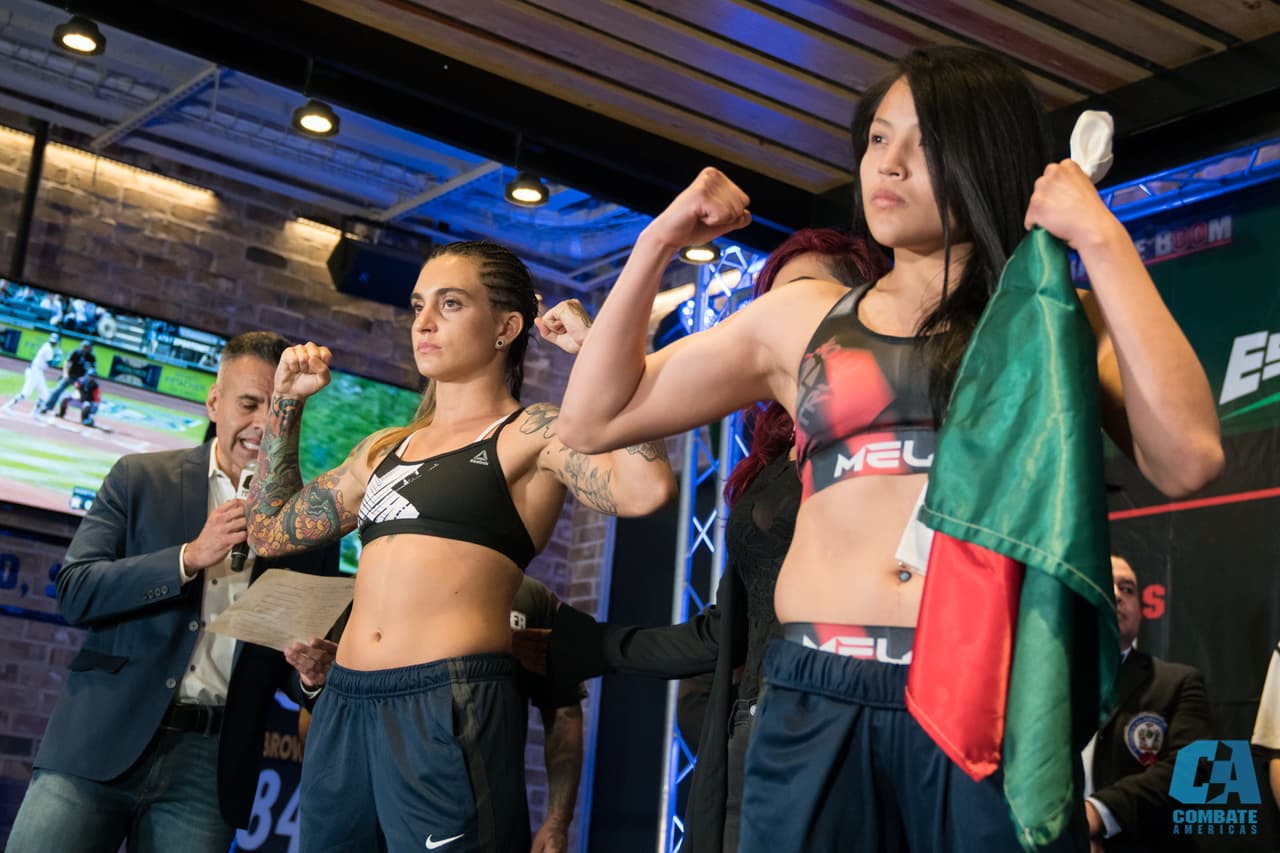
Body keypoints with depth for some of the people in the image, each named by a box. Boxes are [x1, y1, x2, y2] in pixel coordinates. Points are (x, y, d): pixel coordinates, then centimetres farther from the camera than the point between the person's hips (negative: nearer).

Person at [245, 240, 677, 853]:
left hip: (450, 709, -6)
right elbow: (271, 530, 26)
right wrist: (286, 401, 23)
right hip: (343, 708, 7)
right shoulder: (386, 449, 19)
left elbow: (644, 488, -20)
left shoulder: (532, 432, 0)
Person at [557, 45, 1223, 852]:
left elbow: (1187, 460, -12)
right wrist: (659, 244, 7)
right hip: (817, 707, 2)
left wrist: (1103, 242, -6)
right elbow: (593, 421, 17)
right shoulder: (802, 317, 14)